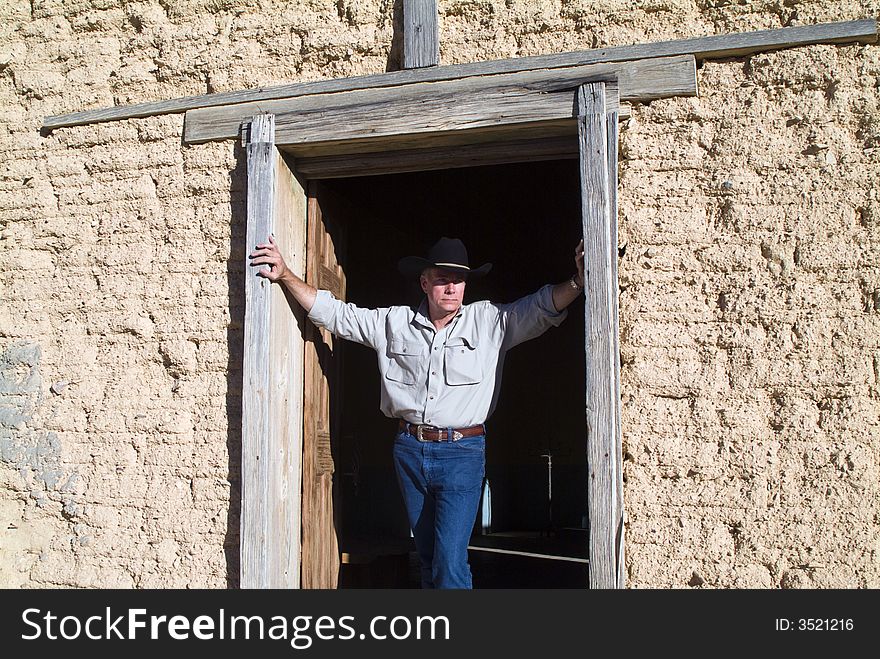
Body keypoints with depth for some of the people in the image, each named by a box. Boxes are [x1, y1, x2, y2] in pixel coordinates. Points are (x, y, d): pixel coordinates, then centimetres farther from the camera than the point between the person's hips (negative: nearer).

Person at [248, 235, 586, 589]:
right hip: (409, 450, 4)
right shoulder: (393, 322, 7)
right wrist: (285, 275, 3)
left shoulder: (490, 321, 1)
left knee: (450, 561, -11)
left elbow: (544, 306, -6)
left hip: (462, 453, -3)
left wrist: (577, 281, -25)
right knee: (427, 557, 14)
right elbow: (333, 312, 9)